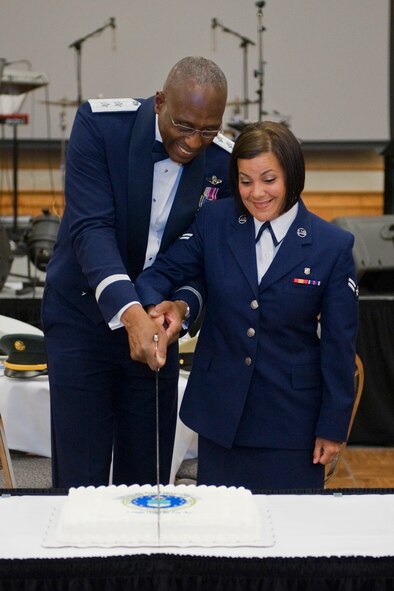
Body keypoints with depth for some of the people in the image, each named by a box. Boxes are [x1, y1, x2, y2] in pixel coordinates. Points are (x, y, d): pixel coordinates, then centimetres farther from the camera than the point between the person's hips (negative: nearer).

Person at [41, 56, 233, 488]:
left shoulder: (223, 162, -8)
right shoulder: (99, 124, -17)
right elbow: (91, 228, -24)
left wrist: (183, 305, -25)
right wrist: (129, 312, -38)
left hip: (156, 321, 3)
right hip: (82, 318, -3)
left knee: (146, 477, 9)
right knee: (80, 478, 0)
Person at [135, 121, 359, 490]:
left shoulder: (333, 247, -6)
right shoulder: (214, 221, -1)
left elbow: (339, 345, -3)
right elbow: (164, 272, -1)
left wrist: (333, 427, -2)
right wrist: (154, 306, -25)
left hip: (291, 417, -2)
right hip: (220, 410, 2)